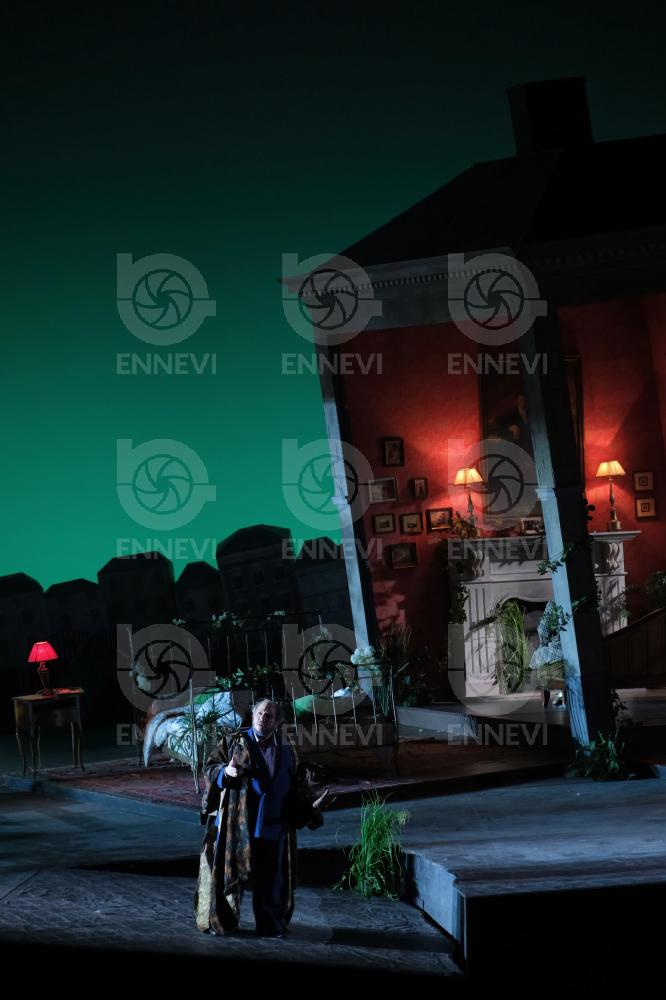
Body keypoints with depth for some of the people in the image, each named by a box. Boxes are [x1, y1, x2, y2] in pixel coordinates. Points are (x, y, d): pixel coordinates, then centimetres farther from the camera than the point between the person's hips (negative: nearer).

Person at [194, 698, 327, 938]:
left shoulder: (286, 752, 11)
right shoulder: (233, 742, 4)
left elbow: (297, 788, 14)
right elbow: (209, 766, 0)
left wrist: (311, 805, -2)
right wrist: (225, 771, -20)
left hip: (271, 826, 2)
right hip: (234, 824, -2)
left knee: (270, 877, 5)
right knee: (228, 870, 0)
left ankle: (270, 925, 17)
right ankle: (220, 922, 14)